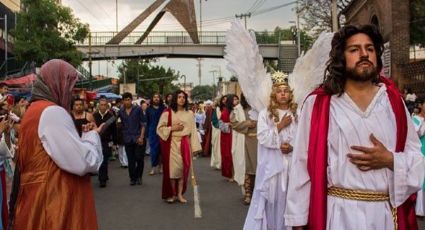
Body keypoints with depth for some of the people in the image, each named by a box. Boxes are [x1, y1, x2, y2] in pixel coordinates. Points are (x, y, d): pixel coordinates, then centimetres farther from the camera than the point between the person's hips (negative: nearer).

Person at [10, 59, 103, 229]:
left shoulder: (36, 110, 14)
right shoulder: (52, 112, -17)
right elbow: (82, 162, -23)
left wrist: (83, 136, 8)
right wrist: (92, 135, -6)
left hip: (39, 198, 10)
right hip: (54, 202, -10)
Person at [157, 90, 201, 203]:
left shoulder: (189, 113, 7)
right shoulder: (167, 113, -1)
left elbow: (193, 131, 5)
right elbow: (160, 128, 0)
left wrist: (194, 147, 0)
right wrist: (172, 128, -14)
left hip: (185, 144, 3)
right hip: (172, 144, -2)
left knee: (183, 168, 3)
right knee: (172, 168, -3)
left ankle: (180, 194, 14)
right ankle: (172, 194, 12)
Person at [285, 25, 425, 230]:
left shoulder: (393, 100, 4)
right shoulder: (318, 104, -6)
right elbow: (303, 165, -6)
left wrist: (390, 160, -13)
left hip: (388, 213, 3)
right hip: (339, 214, -3)